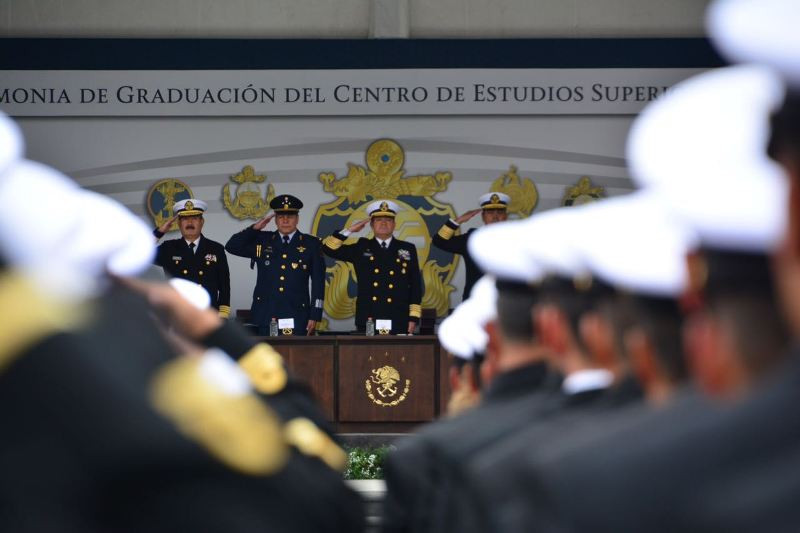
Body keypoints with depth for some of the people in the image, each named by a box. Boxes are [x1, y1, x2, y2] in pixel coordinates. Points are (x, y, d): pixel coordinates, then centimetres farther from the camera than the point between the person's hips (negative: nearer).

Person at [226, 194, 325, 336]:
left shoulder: (311, 244, 7)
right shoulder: (262, 241, 12)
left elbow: (318, 282, 4)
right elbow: (231, 246, 7)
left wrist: (315, 316, -3)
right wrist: (255, 228, 0)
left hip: (297, 318, -1)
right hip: (265, 317, 1)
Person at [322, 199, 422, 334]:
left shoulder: (408, 250, 10)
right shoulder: (361, 248, 11)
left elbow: (416, 286, 8)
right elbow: (329, 248, 6)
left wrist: (413, 318, 1)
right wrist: (350, 230, 1)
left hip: (398, 323, 0)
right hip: (367, 322, 0)